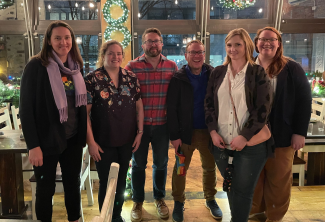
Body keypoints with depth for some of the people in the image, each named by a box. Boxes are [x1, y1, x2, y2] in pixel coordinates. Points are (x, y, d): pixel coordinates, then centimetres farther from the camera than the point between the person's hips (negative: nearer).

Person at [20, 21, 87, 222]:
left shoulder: (75, 67, 6)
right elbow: (26, 108, -13)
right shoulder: (36, 66, -12)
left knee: (73, 183, 16)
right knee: (45, 188, 10)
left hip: (73, 138, 5)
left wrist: (83, 136, 10)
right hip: (48, 139, -5)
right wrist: (33, 145, -16)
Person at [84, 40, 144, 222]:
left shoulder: (131, 78, 2)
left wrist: (140, 132, 2)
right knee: (106, 183, 9)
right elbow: (84, 112, -9)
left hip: (127, 140, 4)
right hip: (103, 143, -3)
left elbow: (139, 106, 7)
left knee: (121, 180, 18)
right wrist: (91, 141, -12)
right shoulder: (92, 79, -9)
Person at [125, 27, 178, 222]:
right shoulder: (132, 66, -4)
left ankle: (160, 198, 35)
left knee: (161, 163, 15)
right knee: (138, 164, 11)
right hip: (139, 124, -1)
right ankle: (138, 202, 29)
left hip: (163, 124, 2)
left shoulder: (172, 66, 2)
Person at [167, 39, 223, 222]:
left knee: (210, 167, 17)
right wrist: (175, 135, -11)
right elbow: (171, 109, -8)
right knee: (181, 169, 11)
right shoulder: (178, 78, -7)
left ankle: (211, 199, 37)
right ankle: (179, 202, 30)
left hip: (209, 131, 2)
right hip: (186, 132, -2)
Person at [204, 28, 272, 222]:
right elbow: (209, 104, 7)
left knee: (243, 190, 4)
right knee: (230, 188, 17)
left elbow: (263, 109, -9)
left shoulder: (258, 73, -3)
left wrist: (244, 137, -15)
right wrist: (213, 131, -5)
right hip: (222, 142, 4)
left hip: (250, 144, -3)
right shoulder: (218, 73, 8)